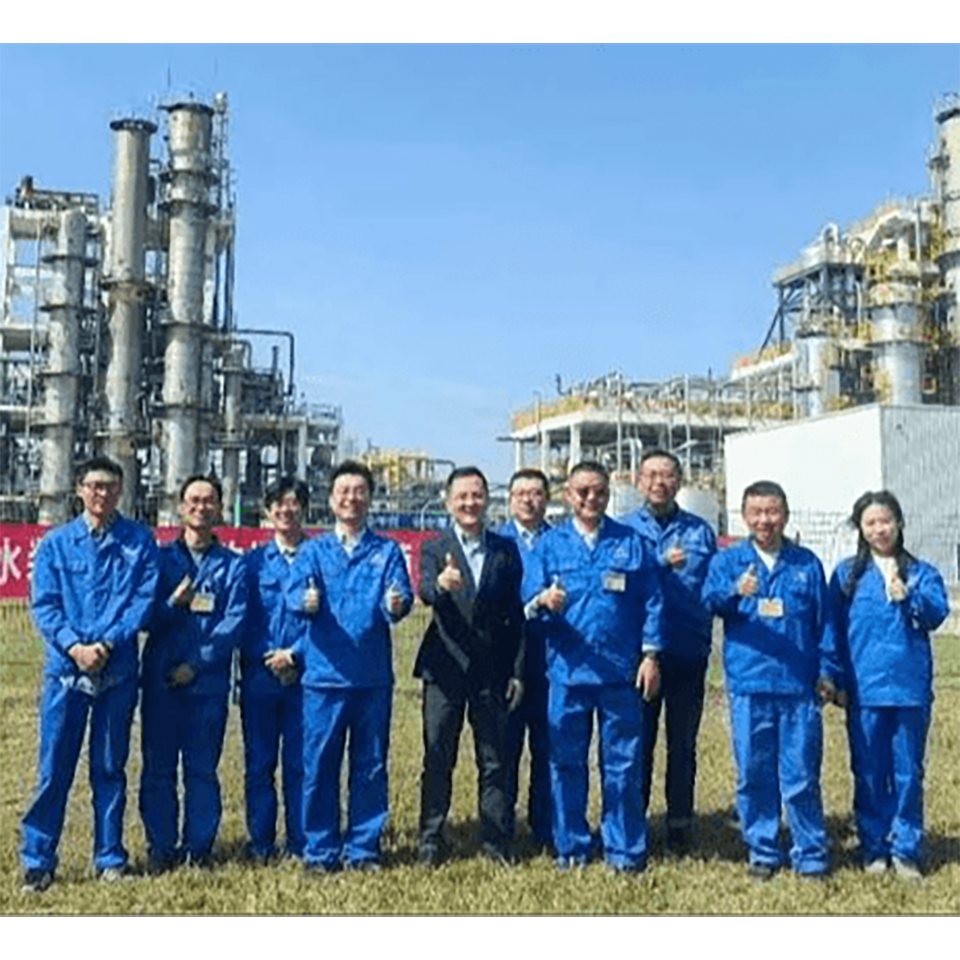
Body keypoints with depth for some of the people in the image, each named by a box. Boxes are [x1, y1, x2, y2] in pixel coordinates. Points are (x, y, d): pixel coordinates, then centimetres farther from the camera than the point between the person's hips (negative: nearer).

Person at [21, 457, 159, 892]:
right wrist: (73, 646, -14)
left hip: (118, 670, 0)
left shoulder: (139, 541, 4)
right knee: (54, 767, 2)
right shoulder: (55, 543, 6)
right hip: (65, 668, 0)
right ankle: (38, 861, 13)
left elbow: (145, 599, -3)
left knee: (110, 767, 9)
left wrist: (107, 643, -14)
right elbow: (43, 604, 1)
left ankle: (110, 857, 20)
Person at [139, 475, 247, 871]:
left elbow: (234, 622, -3)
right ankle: (161, 846, 15)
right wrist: (171, 603, -16)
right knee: (158, 767, 4)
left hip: (208, 682, -1)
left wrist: (196, 663, -12)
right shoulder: (160, 558, 11)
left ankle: (199, 846, 15)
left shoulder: (233, 565, 7)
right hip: (161, 679, 1)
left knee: (202, 768, 4)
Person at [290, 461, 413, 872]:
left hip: (373, 676, 1)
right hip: (324, 673, 0)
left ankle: (362, 849, 21)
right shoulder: (314, 550, 9)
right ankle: (320, 850, 18)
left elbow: (402, 595, -6)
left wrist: (396, 604, -29)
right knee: (319, 766, 4)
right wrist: (306, 602, -30)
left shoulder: (387, 551, 9)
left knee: (370, 766, 8)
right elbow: (295, 592, -7)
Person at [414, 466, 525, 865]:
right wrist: (440, 584, -43)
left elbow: (516, 616, 7)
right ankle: (430, 840, 16)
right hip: (445, 669, -1)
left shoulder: (506, 551, 7)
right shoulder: (435, 549, 2)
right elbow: (426, 591, -19)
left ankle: (494, 841, 19)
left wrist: (517, 671, 2)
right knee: (437, 760, 5)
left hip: (492, 671, 2)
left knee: (494, 761, 8)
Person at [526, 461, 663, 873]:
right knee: (566, 762, 8)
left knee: (623, 763, 5)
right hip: (567, 669, 1)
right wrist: (543, 601, -21)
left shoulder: (631, 542, 6)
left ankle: (624, 850, 18)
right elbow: (529, 603, 2)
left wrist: (651, 655, -1)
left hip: (621, 671, 0)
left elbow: (651, 601, 6)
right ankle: (570, 846, 22)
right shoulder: (551, 544, 7)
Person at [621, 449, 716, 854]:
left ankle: (680, 825, 21)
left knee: (683, 743, 9)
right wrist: (662, 564, -17)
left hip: (687, 653, 1)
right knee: (638, 740, 7)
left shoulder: (700, 531, 7)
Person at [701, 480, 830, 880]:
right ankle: (762, 851, 21)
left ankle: (810, 854, 18)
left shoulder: (806, 563, 10)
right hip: (749, 685, 0)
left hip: (798, 685, 0)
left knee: (801, 775, 3)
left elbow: (823, 620, 14)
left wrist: (825, 671, 7)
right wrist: (736, 591, -31)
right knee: (753, 775, 7)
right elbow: (710, 599, -10)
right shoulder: (728, 560, 7)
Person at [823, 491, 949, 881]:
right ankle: (874, 849, 18)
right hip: (864, 689, 0)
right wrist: (835, 678, 1)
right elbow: (832, 629, 6)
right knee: (869, 773, 6)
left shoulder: (921, 573, 8)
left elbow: (937, 614, -7)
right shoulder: (847, 574, 7)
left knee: (908, 771, 5)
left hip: (910, 688, 0)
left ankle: (906, 850, 16)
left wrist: (906, 596, -24)